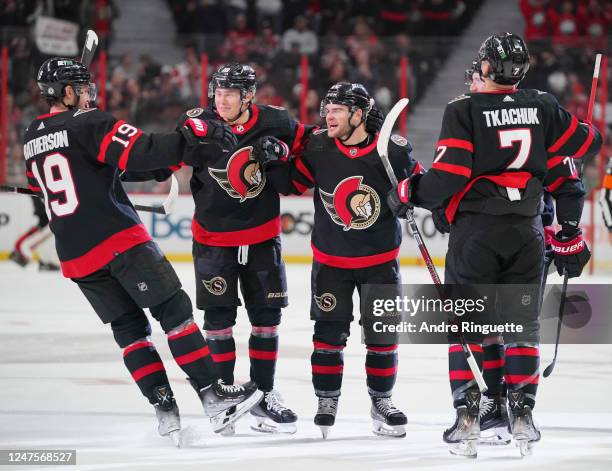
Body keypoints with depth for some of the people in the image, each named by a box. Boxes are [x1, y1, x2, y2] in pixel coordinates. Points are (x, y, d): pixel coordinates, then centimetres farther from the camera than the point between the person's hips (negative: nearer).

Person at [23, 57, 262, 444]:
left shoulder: (32, 138, 15)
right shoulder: (88, 124, -7)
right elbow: (141, 152, -21)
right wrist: (193, 137, -17)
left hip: (75, 254, 7)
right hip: (119, 239, -7)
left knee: (128, 328, 11)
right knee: (173, 309, -4)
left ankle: (165, 410, 1)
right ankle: (214, 397, -10)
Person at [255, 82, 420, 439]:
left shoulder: (394, 150, -14)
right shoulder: (317, 148, -10)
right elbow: (291, 183, 1)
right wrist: (274, 161, -16)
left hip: (380, 258, 0)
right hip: (331, 259, 0)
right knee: (330, 331, 2)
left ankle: (381, 400, 21)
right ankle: (327, 402, 14)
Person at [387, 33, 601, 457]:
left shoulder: (464, 110, -7)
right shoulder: (543, 108, 6)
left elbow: (448, 175, -14)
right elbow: (564, 174, 9)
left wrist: (408, 195, 3)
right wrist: (569, 235, 17)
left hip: (475, 230, -3)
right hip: (527, 231, 3)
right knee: (523, 323, 12)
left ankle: (467, 415, -2)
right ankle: (523, 413, 5)